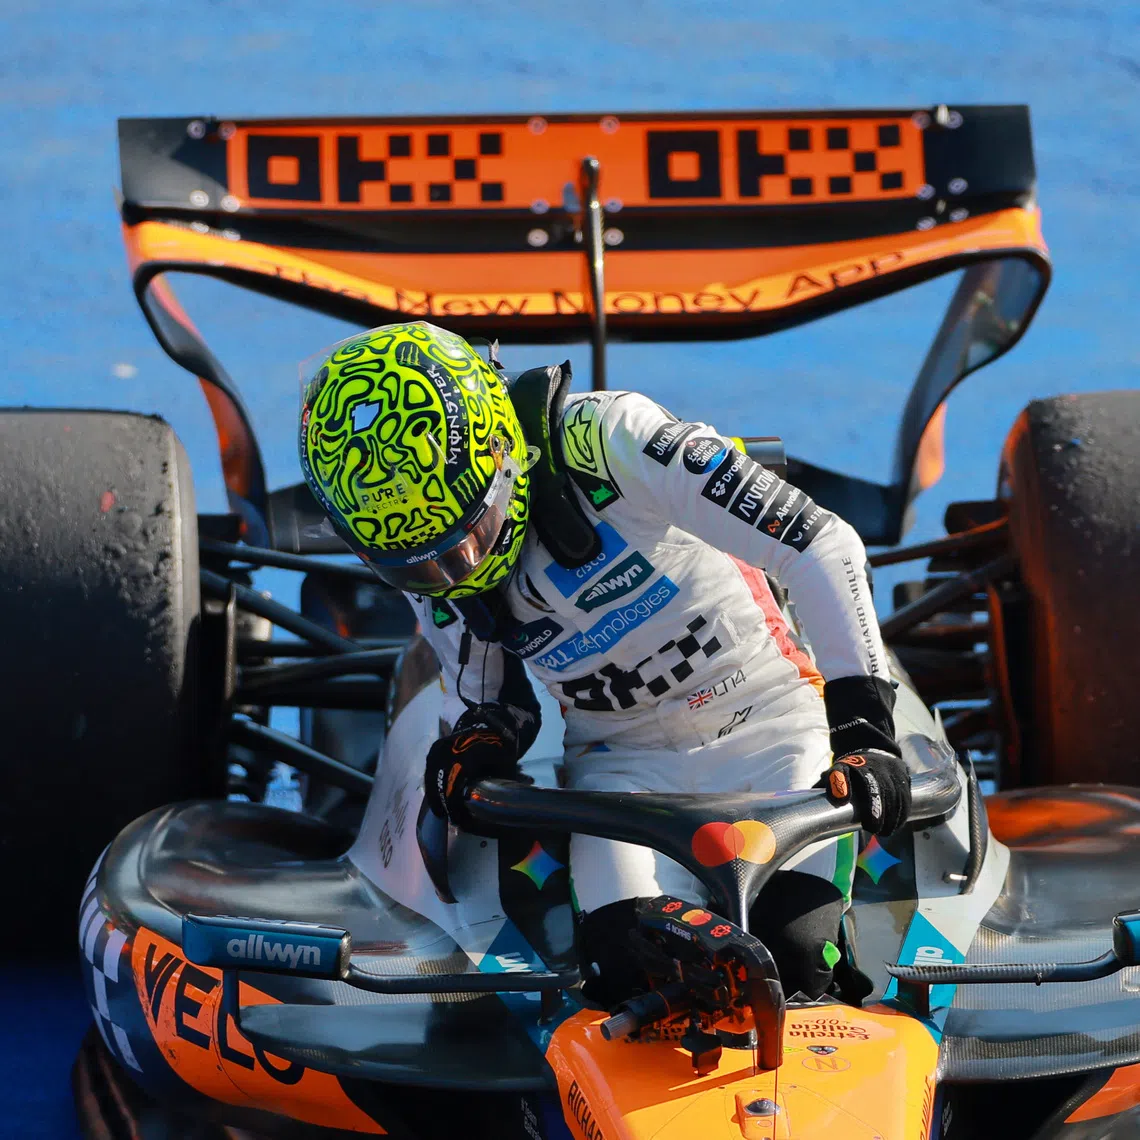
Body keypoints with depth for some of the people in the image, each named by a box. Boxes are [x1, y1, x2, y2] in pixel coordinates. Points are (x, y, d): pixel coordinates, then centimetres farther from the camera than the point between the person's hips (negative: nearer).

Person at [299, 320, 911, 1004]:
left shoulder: (601, 441, -24)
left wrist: (863, 724, -28)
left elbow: (820, 542, -25)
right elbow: (489, 701, 11)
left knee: (792, 960, -20)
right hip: (624, 761, 3)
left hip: (766, 724, -3)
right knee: (636, 972, -21)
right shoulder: (429, 573, -5)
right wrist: (475, 747, -13)